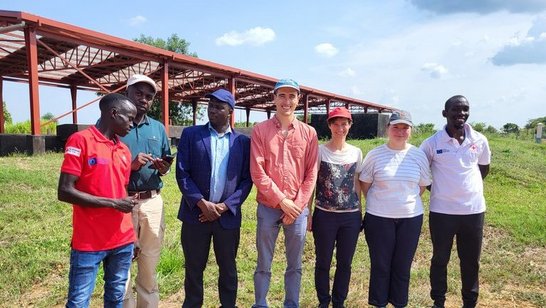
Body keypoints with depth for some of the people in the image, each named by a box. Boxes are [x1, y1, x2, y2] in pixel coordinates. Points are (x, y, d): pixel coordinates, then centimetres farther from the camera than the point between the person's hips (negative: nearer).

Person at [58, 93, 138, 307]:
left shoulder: (124, 150, 10)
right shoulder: (80, 140, -9)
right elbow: (65, 192, -14)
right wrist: (113, 203, -14)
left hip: (122, 241, 6)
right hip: (89, 242, -6)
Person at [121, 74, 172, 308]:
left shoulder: (158, 128, 12)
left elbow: (167, 164, 16)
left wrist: (163, 167, -7)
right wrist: (130, 165, -17)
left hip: (153, 202, 4)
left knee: (150, 261, 14)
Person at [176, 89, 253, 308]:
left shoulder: (243, 141, 3)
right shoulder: (190, 134, 1)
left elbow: (246, 179, 1)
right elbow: (182, 173, -4)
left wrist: (225, 206, -10)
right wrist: (202, 203, -13)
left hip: (228, 215, 1)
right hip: (196, 213, 0)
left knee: (228, 268, 15)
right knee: (193, 268, 12)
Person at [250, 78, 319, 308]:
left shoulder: (309, 133, 3)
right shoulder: (260, 130, -2)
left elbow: (311, 174, 2)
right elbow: (257, 172, -8)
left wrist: (297, 205, -7)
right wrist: (281, 200, -12)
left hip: (298, 208, 2)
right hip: (268, 207, -1)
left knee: (295, 264, 14)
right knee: (264, 264, 10)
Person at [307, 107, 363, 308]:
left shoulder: (356, 152, 5)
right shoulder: (320, 151, -4)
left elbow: (357, 184, 11)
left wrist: (360, 212, 10)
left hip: (351, 216, 3)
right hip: (324, 215, -2)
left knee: (345, 263, 12)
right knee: (323, 262, 9)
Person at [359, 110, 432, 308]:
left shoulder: (418, 155, 0)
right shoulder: (375, 155, -6)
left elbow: (423, 185, 10)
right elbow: (365, 184, 2)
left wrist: (408, 201, 8)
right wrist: (378, 203, 5)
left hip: (411, 218, 2)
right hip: (379, 218, -2)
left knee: (402, 265, 13)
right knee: (380, 265, 8)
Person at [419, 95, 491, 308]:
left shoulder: (480, 141, 0)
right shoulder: (432, 143, -9)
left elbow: (484, 168, 17)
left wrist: (469, 187, 9)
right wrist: (439, 188, 0)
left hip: (474, 210, 3)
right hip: (442, 211, -2)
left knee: (471, 261, 15)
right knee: (440, 259, 12)